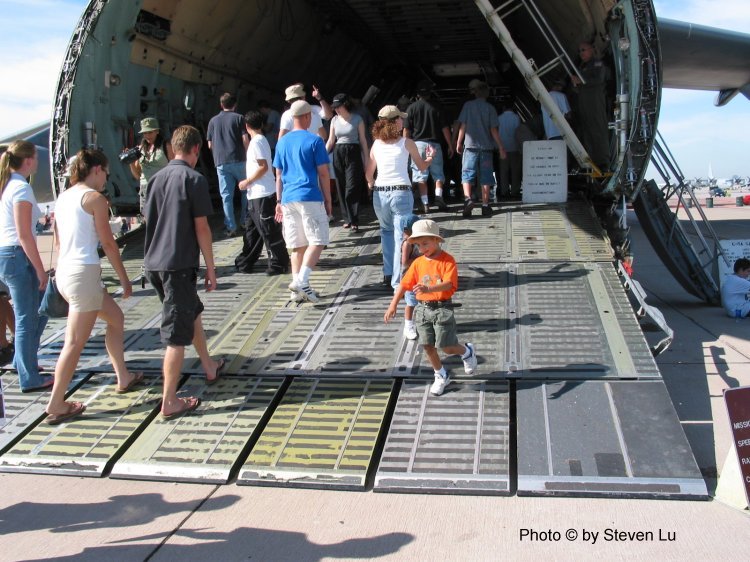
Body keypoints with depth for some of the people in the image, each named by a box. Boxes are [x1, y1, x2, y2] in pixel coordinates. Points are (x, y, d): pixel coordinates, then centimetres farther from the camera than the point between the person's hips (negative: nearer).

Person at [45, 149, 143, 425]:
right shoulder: (95, 198, -10)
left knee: (116, 318, 22)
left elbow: (58, 239, 18)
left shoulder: (64, 196, 14)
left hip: (64, 272, 9)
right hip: (84, 273, -9)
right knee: (75, 343, -2)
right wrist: (124, 278, -2)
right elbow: (108, 242, -9)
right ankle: (56, 406, 4)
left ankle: (124, 377, 31)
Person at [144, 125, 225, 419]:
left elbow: (150, 221, 16)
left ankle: (210, 367, 42)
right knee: (177, 334, -2)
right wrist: (211, 268, -4)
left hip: (153, 263, 8)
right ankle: (170, 402, 3)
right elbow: (201, 227, -11)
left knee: (192, 310, 26)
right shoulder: (194, 179, -10)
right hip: (179, 264, -8)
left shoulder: (157, 178, 11)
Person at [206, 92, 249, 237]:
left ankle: (231, 228, 1)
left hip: (221, 162, 2)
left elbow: (210, 144, 10)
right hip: (238, 160, -2)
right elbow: (245, 140, -6)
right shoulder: (238, 118, 1)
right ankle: (245, 220, 19)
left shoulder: (213, 120, 10)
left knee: (226, 195, 3)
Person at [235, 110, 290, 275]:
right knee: (251, 229, 15)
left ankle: (279, 263, 3)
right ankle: (245, 262, 23)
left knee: (269, 231, -4)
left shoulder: (257, 142, -15)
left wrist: (246, 182, -14)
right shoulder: (260, 140, 14)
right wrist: (248, 183, 21)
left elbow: (263, 167, -22)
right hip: (256, 195, 10)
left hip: (263, 195, -10)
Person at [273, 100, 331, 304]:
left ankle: (299, 289, 9)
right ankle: (301, 281, -16)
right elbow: (323, 173, -4)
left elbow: (279, 175, 15)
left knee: (297, 245, 10)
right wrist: (328, 200, 3)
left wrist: (279, 201, 21)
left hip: (288, 199, 6)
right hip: (310, 198, -6)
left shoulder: (282, 142, 12)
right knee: (317, 242, -2)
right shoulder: (314, 141, -4)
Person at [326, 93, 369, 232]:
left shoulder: (357, 119, -1)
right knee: (341, 188, 5)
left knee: (352, 188, -10)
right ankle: (347, 218, 16)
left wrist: (366, 159, 0)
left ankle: (354, 221, -9)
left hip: (353, 154, -4)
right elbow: (331, 140, 12)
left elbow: (363, 140, 2)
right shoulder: (334, 120, 8)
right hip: (338, 154, 4)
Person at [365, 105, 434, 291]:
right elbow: (422, 167, 13)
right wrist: (429, 157, 33)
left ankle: (388, 274, 18)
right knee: (401, 236, 0)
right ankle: (398, 280, -4)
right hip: (401, 193, -3)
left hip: (380, 194, 3)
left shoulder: (376, 144, 7)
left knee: (387, 232, 21)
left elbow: (368, 174, 10)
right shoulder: (407, 143, 1)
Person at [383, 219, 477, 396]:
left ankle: (467, 352, 31)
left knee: (446, 347, -2)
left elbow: (449, 283, -25)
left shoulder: (447, 260, -12)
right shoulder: (418, 263, 4)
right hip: (423, 309, 5)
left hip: (442, 308, -5)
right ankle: (441, 377, 29)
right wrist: (393, 305, 2)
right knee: (428, 346, 9)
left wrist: (429, 289, -42)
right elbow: (404, 284, 7)